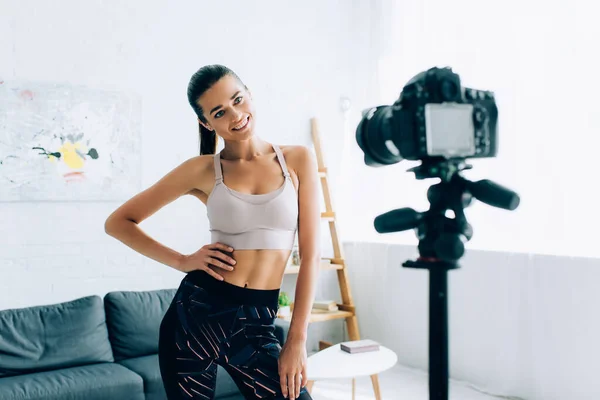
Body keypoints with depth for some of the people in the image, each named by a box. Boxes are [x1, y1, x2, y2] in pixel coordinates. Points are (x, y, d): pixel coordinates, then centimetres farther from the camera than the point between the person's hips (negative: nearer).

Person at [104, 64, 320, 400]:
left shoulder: (298, 160, 2)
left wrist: (297, 340, -4)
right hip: (197, 313, 0)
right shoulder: (202, 170, 1)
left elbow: (311, 255, 0)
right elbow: (118, 222, 8)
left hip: (256, 324, 1)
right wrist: (182, 261, -4)